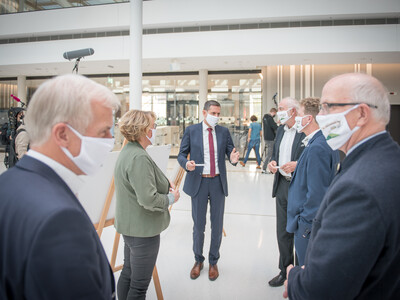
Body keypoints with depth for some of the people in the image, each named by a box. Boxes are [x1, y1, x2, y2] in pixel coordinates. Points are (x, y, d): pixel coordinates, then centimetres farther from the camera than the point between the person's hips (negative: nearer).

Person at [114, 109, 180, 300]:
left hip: (130, 224, 10)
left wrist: (163, 184, 5)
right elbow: (148, 199, -31)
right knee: (140, 284, 7)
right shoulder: (139, 157, -26)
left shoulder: (127, 152, 6)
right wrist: (171, 198, -13)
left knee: (128, 274, 24)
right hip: (143, 229, -10)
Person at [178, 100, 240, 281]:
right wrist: (186, 163, -21)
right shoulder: (191, 131, -1)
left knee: (217, 224, 10)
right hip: (198, 181, -2)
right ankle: (198, 260, 32)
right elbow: (181, 154, 1)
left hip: (218, 182, 2)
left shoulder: (224, 132, 5)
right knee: (198, 225, 8)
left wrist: (233, 158, -19)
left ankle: (213, 262, 30)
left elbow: (230, 152, 5)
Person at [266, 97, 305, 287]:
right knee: (283, 232, 16)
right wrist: (272, 162, 1)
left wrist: (298, 165, -24)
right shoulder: (280, 130, 11)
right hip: (282, 184, 7)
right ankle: (285, 271, 33)